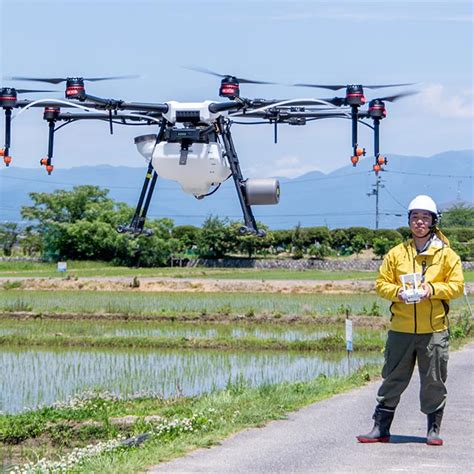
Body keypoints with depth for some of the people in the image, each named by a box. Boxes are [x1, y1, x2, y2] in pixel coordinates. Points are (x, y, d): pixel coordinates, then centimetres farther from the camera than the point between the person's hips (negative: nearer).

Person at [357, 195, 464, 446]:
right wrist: (398, 291, -11)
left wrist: (432, 289, -16)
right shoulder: (397, 253, 7)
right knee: (393, 379, 6)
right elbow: (381, 283, 9)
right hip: (401, 329, 1)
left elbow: (457, 285, 0)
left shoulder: (446, 254, 3)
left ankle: (433, 429, 18)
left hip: (435, 329, -1)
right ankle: (381, 428, 13)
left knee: (434, 381, 5)